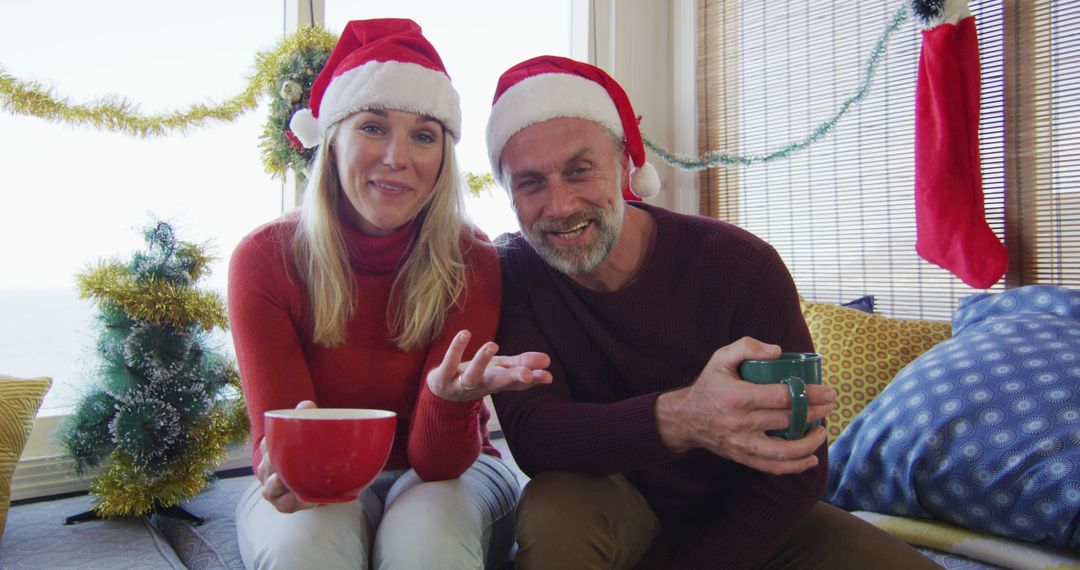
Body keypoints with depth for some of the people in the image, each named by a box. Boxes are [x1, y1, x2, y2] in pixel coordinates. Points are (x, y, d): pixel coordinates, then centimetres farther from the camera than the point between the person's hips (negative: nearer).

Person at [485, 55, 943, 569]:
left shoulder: (741, 265, -19)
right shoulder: (511, 273, -14)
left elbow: (795, 467, -17)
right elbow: (529, 435, -27)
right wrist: (677, 418, -45)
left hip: (748, 519, 1)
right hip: (612, 508, 0)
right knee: (555, 514, -33)